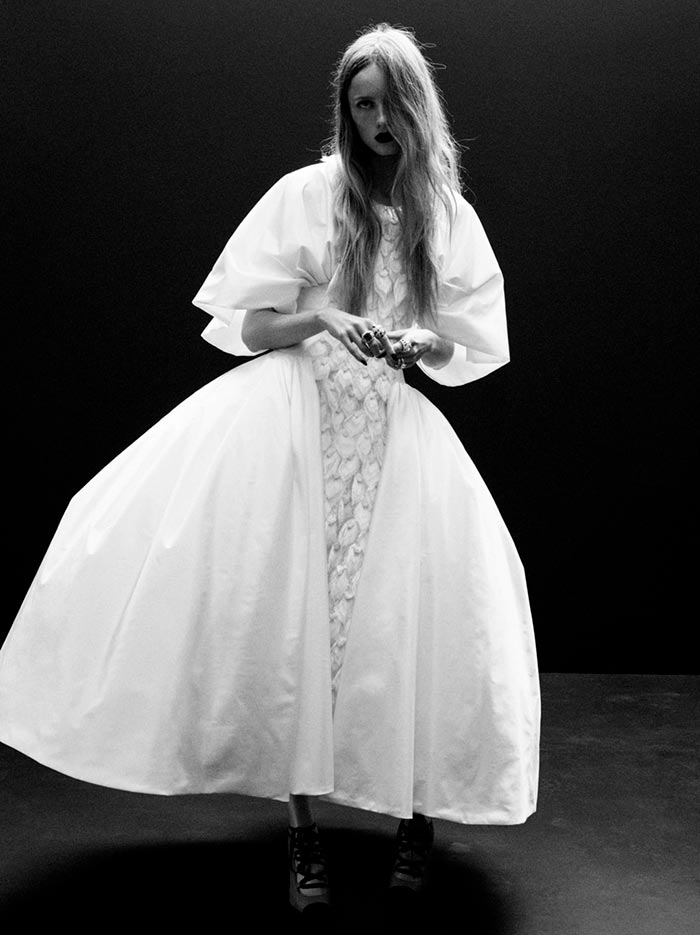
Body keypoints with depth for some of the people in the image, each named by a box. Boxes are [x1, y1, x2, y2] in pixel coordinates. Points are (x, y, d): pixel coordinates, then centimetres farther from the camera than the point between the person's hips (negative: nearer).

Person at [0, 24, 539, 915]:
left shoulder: (450, 216, 8)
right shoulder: (308, 194, 1)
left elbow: (471, 349, 13)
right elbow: (241, 323, 0)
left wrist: (424, 342, -9)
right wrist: (320, 315, -17)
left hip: (395, 434, 2)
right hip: (293, 417, -2)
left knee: (406, 617, -8)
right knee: (285, 612, -10)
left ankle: (416, 810, 11)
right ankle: (302, 829, 2)